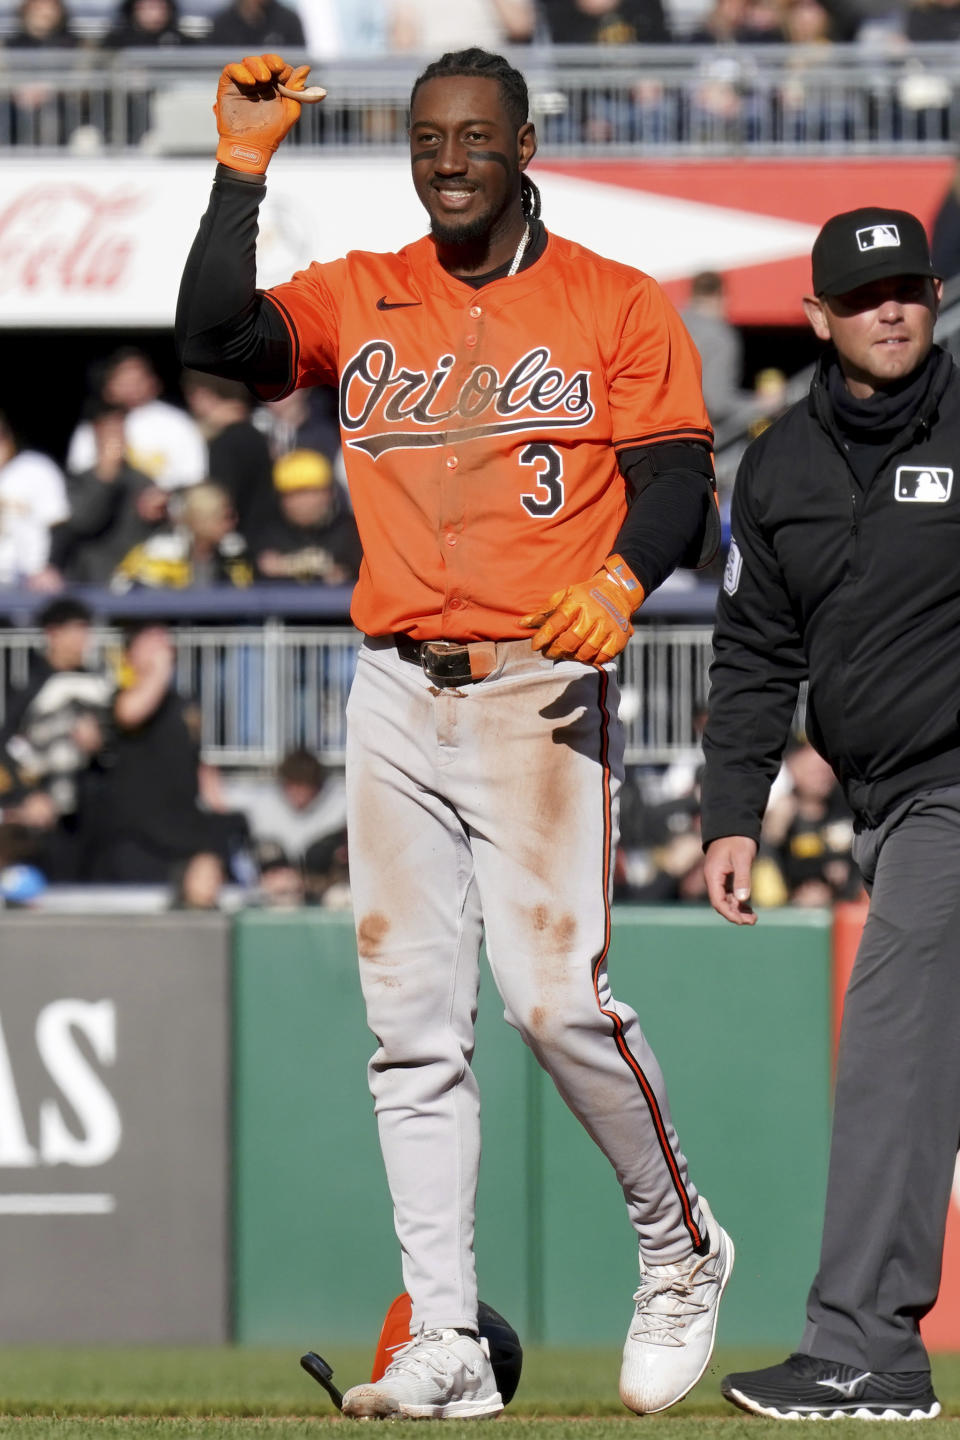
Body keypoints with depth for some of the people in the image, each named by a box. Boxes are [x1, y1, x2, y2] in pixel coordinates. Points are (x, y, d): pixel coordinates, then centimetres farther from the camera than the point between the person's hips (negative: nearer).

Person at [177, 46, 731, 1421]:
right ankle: (445, 1347, 2)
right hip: (396, 693, 4)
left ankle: (680, 1252, 8)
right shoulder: (357, 299, 12)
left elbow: (677, 470, -2)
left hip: (543, 689, -4)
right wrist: (243, 169, -10)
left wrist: (623, 578, -22)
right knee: (412, 1021, 1)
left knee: (555, 992, -15)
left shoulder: (617, 306, 5)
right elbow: (215, 339, -4)